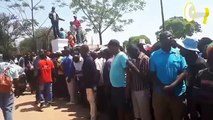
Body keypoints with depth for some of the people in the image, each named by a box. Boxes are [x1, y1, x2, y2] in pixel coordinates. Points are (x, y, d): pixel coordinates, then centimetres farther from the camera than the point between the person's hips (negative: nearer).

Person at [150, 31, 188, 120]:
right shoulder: (154, 55, 0)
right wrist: (163, 87, -13)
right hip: (160, 93, 0)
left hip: (177, 92, 0)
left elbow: (184, 71, -5)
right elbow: (152, 74, -1)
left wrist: (173, 85, -18)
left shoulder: (179, 53, 0)